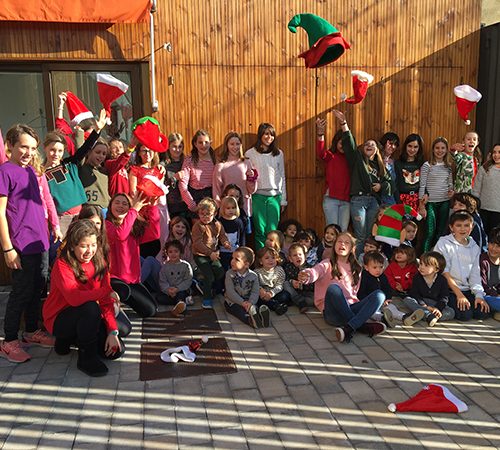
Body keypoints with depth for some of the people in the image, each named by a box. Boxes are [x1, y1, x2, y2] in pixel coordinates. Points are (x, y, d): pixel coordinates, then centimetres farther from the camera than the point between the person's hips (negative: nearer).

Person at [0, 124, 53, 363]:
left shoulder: (30, 170, 12)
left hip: (37, 241, 7)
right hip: (20, 244, -7)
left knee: (36, 288, 15)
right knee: (22, 291, -1)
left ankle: (31, 331, 29)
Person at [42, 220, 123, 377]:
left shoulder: (99, 263, -4)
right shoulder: (62, 264, -20)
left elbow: (106, 301, -7)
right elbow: (74, 297, -36)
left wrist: (112, 331, -16)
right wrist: (106, 291, -27)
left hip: (88, 319, 6)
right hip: (59, 319, -6)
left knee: (116, 351, -8)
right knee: (90, 307, -35)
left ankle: (74, 339, 16)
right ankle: (86, 358, -15)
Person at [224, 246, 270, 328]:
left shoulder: (253, 276, -3)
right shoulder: (229, 274, -6)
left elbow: (255, 292, -7)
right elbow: (230, 291, -14)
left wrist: (250, 302, -28)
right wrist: (242, 302, -24)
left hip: (247, 301, 2)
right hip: (232, 302, -2)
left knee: (254, 307, -28)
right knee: (239, 310, -31)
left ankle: (262, 314, -58)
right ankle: (250, 319, -58)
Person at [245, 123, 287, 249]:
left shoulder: (278, 153, 9)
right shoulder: (250, 154, 2)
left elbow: (282, 177, 12)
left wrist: (283, 200, 11)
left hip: (274, 196, 2)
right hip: (257, 196, -2)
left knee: (272, 231, 0)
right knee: (260, 231, 1)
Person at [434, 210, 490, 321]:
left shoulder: (474, 248, 11)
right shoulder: (443, 243, -5)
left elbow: (475, 275, 9)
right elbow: (444, 273, -9)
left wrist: (479, 295, -6)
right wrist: (459, 294, -13)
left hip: (467, 290, 5)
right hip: (448, 290, -5)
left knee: (483, 313, -13)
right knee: (465, 314, -22)